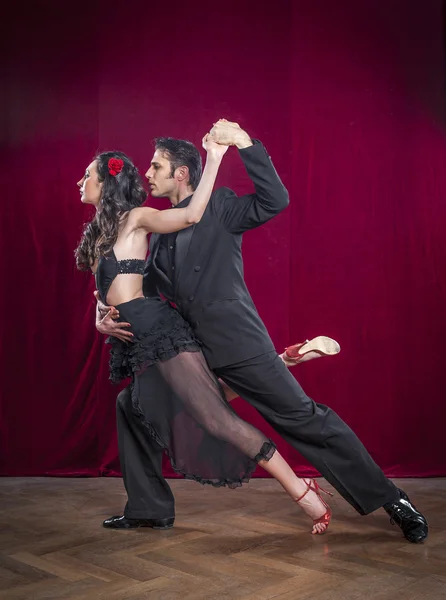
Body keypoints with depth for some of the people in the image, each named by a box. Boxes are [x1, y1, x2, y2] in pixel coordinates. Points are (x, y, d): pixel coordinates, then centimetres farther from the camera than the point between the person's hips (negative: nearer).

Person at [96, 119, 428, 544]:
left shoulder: (217, 205, 0)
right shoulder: (159, 230, 18)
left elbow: (275, 200, -16)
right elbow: (145, 289, 20)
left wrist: (244, 142, -21)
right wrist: (108, 314, 4)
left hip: (235, 341, -7)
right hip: (185, 348, 7)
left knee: (303, 417, -6)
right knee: (132, 404, 3)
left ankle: (389, 500, 6)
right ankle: (152, 508, 17)